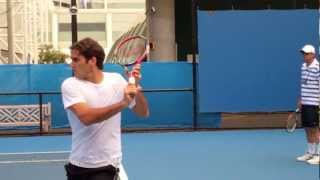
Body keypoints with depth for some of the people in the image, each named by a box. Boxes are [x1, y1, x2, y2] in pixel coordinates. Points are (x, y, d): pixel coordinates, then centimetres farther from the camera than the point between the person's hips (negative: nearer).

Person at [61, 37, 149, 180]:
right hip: (77, 164, 1)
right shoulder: (70, 85, -8)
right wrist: (122, 103, -30)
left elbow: (143, 113, 0)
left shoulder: (116, 80, -2)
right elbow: (86, 117, -24)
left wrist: (136, 87, -16)